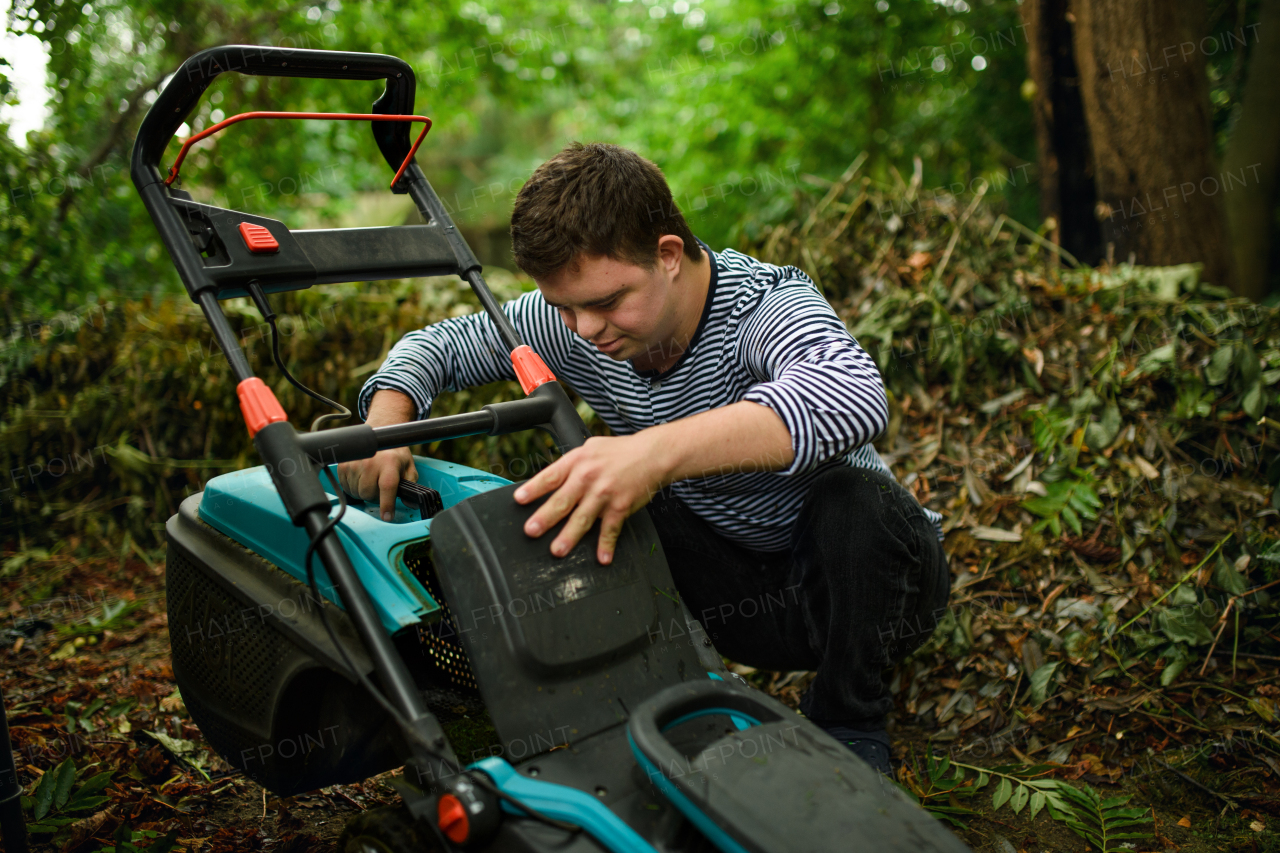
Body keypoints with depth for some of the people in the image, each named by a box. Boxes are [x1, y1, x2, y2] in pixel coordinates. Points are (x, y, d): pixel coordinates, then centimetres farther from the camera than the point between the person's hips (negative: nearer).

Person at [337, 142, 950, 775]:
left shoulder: (765, 303, -28)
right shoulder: (569, 324, -11)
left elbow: (854, 397, -51)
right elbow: (439, 343, 2)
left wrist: (658, 450, -62)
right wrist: (385, 419, -20)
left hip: (873, 583, -3)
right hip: (744, 589, 3)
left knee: (847, 493, -37)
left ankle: (850, 728, -14)